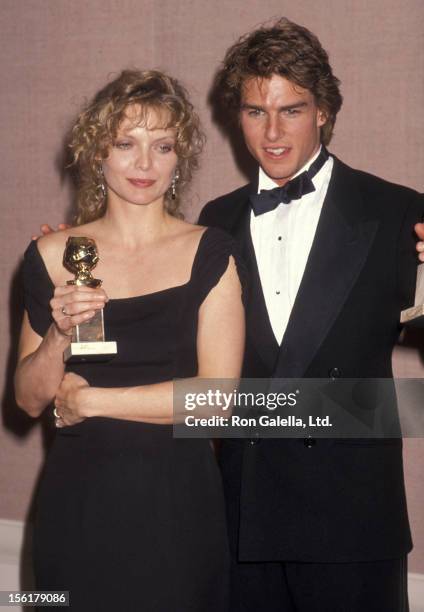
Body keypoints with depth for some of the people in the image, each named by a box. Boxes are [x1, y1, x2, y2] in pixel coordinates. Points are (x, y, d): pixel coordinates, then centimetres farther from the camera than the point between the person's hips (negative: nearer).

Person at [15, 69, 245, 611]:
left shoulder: (210, 253, -5)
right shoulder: (52, 256, 0)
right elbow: (30, 399, 3)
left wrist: (89, 400, -8)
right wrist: (60, 334, -16)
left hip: (176, 503, -1)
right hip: (77, 503, 2)